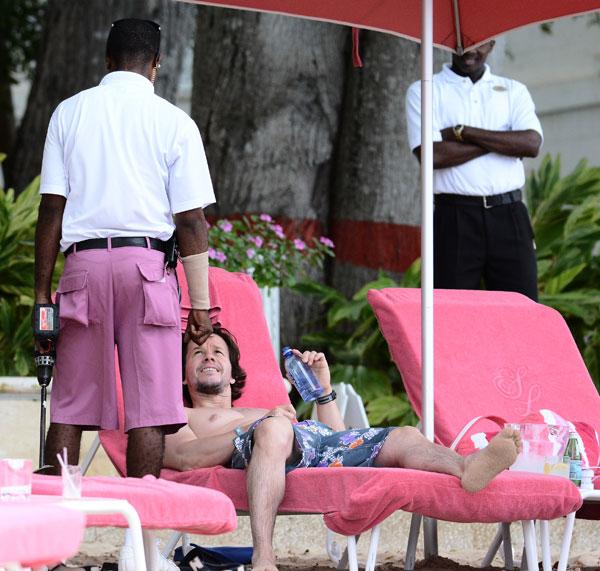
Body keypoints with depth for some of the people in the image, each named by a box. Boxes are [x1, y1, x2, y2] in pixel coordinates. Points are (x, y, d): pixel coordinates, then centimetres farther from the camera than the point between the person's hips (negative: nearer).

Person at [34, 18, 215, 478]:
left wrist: (42, 293, 6)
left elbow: (52, 208, 4)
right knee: (149, 408, -2)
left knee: (69, 407, 4)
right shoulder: (174, 122, 4)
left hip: (83, 262, 2)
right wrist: (200, 304, 3)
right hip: (148, 265, -2)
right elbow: (190, 220, 0)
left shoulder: (70, 112, 9)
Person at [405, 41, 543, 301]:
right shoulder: (423, 92, 8)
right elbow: (431, 156, -9)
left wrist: (461, 132, -7)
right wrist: (503, 141, -6)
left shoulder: (514, 91, 16)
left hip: (509, 214, 2)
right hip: (456, 218, -2)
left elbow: (532, 143, -4)